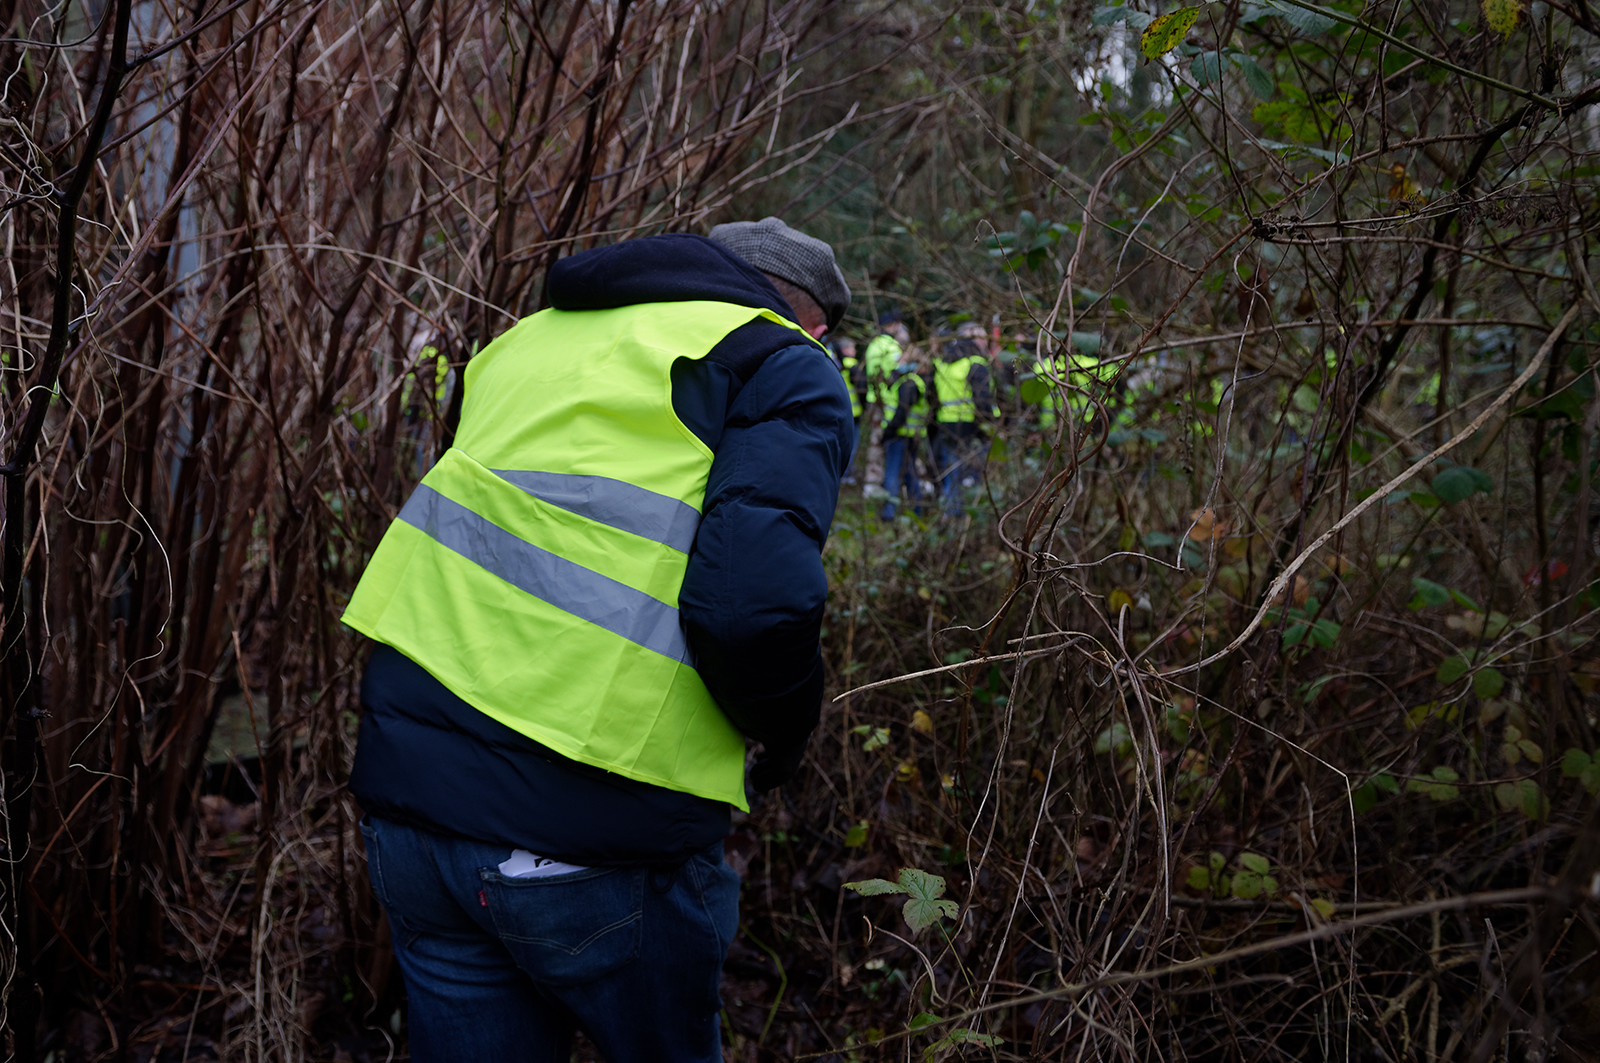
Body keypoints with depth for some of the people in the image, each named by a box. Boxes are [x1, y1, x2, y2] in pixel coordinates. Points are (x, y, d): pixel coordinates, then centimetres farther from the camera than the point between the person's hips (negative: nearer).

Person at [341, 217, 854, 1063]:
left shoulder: (533, 337, 20)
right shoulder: (785, 370, -2)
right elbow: (755, 605, -18)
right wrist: (781, 739, 0)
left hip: (407, 794, 6)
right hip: (590, 842, -6)